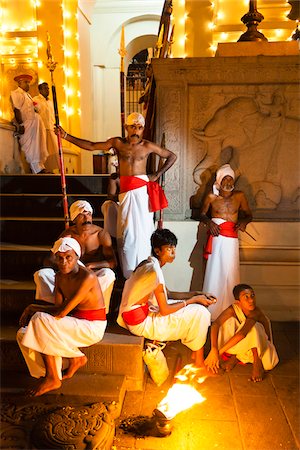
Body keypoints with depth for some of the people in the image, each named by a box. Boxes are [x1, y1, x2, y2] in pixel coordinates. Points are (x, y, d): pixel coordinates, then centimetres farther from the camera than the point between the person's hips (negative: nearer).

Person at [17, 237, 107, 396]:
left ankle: (53, 379, -12)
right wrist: (32, 311, -14)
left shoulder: (87, 277, -23)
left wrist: (33, 308, -11)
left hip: (92, 327, -8)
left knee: (40, 319, -25)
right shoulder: (59, 277, 3)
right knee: (23, 334, -6)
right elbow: (58, 307, 2)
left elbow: (62, 312, -24)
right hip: (76, 323, 8)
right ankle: (75, 357, 3)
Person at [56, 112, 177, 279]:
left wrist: (157, 175, 5)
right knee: (126, 232, 2)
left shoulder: (147, 146, 5)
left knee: (142, 230, 0)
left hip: (142, 190, -1)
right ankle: (129, 274, 11)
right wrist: (66, 136, 5)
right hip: (126, 191, 2)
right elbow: (91, 146, 8)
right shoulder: (117, 143, 7)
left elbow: (172, 156, 13)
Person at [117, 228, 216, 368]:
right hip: (141, 323, -10)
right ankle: (199, 360, 11)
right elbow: (165, 310, -20)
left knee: (197, 308, 16)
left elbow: (168, 294, 13)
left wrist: (195, 294, 4)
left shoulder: (149, 264, 6)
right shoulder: (154, 270, -24)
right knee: (199, 314, -7)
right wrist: (194, 299, -10)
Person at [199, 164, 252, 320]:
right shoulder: (211, 197, 1)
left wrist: (244, 221, -7)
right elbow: (202, 214, 12)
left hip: (231, 239, 1)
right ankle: (211, 311, 12)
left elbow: (249, 214, 15)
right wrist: (209, 222, -8)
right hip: (216, 239, -1)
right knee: (214, 273, 0)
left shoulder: (240, 196, 4)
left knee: (230, 274, 0)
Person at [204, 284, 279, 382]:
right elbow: (215, 324, -35)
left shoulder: (256, 312, -31)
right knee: (229, 321, -26)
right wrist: (214, 349, -49)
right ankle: (236, 357, -12)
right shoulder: (233, 309, -22)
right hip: (240, 347, 3)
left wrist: (220, 352, -45)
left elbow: (243, 333, -44)